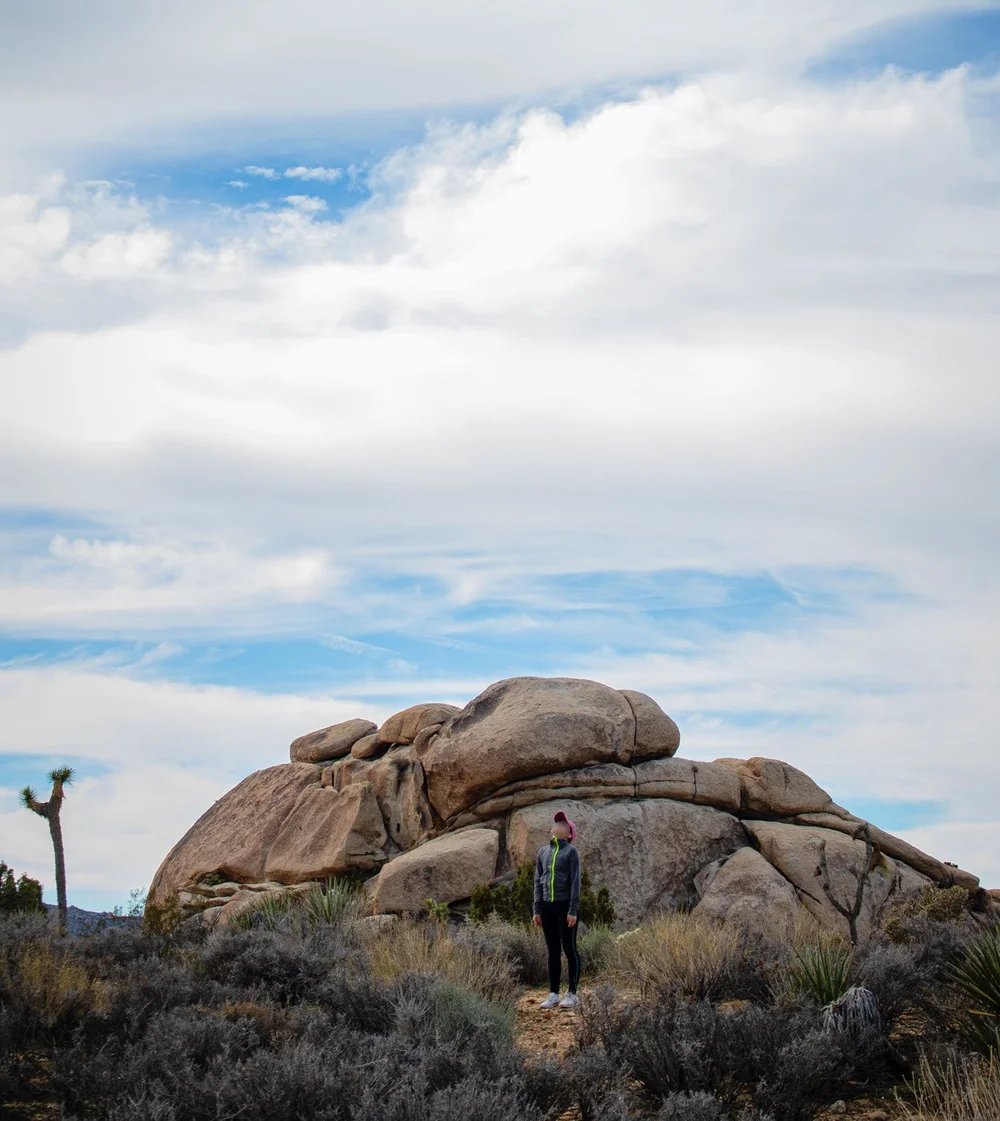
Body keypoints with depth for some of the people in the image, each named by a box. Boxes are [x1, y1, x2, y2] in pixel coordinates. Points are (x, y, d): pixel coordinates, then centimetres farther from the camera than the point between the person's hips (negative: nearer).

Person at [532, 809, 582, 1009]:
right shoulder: (543, 852, 11)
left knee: (569, 949, 1)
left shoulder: (571, 852, -3)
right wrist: (536, 910, 9)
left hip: (565, 906, -5)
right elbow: (538, 881, 13)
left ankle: (572, 994, 7)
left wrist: (573, 910, -13)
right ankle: (553, 994, 14)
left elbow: (575, 882, -7)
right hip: (547, 907, 5)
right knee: (553, 951, 9)